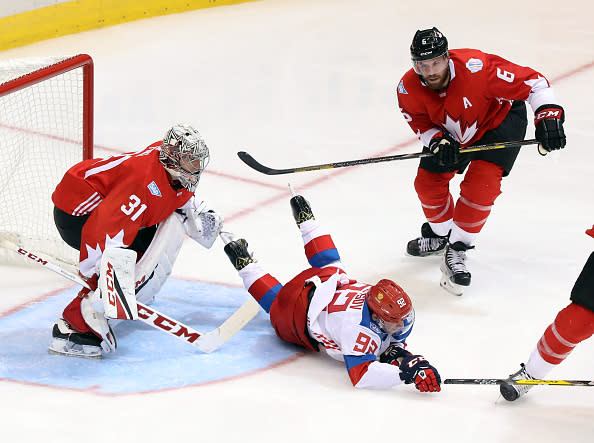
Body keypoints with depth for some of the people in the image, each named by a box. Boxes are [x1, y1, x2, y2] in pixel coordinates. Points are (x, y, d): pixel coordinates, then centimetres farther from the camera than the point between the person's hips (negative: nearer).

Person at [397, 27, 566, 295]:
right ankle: (438, 236, 34)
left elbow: (532, 82, -34)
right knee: (428, 181, 5)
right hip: (452, 132, 5)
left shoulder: (476, 68, -39)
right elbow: (420, 123, -7)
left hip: (499, 120, -5)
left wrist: (549, 116, -44)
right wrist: (439, 141, -28)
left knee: (479, 185, -21)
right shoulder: (409, 89, -24)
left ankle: (456, 252, -6)